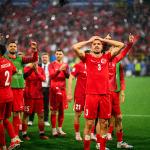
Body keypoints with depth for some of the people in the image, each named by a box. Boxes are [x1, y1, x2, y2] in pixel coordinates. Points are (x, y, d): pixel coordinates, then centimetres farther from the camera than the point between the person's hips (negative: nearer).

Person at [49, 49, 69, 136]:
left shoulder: (66, 65, 12)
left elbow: (68, 76, -2)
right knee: (54, 110, -4)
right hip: (54, 89, -3)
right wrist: (59, 70, -25)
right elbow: (52, 75, -11)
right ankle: (54, 129, -1)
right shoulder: (52, 65, 3)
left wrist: (64, 70, -20)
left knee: (62, 110, 5)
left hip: (62, 89, 3)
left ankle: (60, 128, 13)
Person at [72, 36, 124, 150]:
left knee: (104, 124, 6)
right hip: (91, 94, -2)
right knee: (89, 123, -1)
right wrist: (89, 41, 5)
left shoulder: (106, 57, 12)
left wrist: (104, 40, 12)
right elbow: (75, 47, -7)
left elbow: (121, 45, 9)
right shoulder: (87, 57, 7)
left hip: (105, 95, 2)